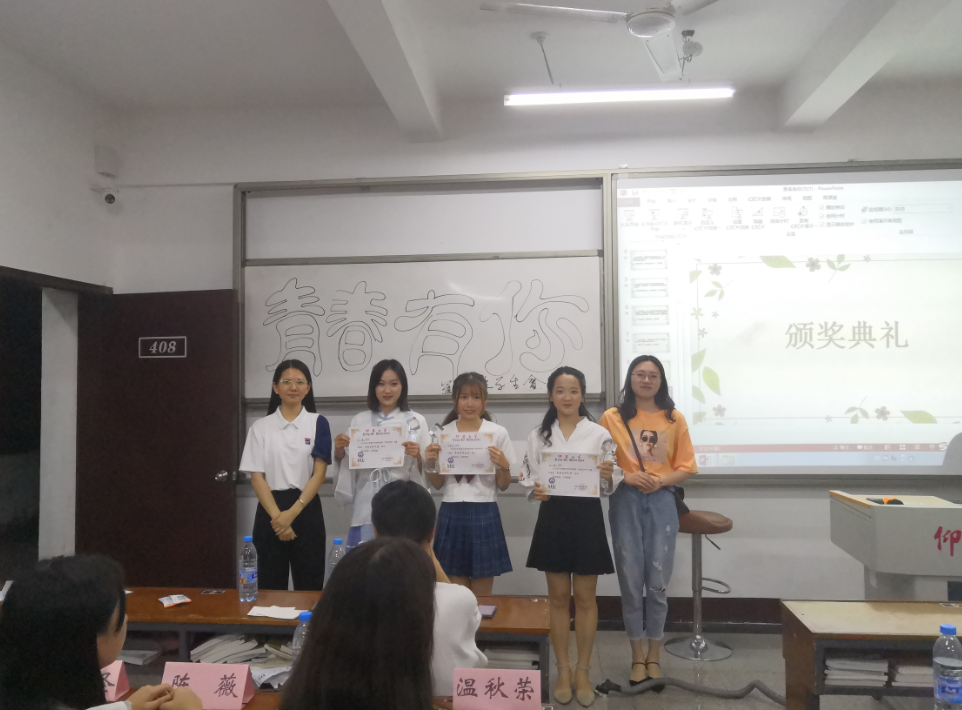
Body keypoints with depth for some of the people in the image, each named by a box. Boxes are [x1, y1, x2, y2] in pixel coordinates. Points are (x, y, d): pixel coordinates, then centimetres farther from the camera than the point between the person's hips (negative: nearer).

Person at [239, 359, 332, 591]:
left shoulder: (318, 423, 1)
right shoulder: (261, 427, 4)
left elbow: (319, 474, -5)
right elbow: (257, 477, -1)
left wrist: (292, 513, -14)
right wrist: (277, 516, -12)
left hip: (306, 509, -1)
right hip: (270, 511, 1)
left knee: (309, 587, 4)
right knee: (270, 587, 8)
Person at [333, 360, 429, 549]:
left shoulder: (416, 421, 3)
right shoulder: (359, 421, 7)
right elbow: (349, 465, 11)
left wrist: (418, 456, -15)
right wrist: (339, 451, -7)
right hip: (368, 506, 1)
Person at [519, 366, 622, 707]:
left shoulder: (600, 433, -2)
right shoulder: (538, 435, 4)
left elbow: (612, 483, 0)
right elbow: (527, 476, 5)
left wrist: (608, 476, -21)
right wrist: (534, 490, -16)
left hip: (587, 517, -1)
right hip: (553, 517, 1)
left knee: (585, 599, 9)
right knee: (558, 598, 11)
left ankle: (583, 670, 23)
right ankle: (563, 669, 24)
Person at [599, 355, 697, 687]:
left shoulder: (674, 419, 5)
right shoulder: (612, 417, 2)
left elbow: (686, 466, 5)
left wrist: (661, 480, -12)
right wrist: (626, 477, -15)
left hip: (662, 502, 1)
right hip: (625, 502, 0)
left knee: (657, 581, 4)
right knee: (631, 580, 4)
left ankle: (654, 653, 22)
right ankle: (637, 653, 20)